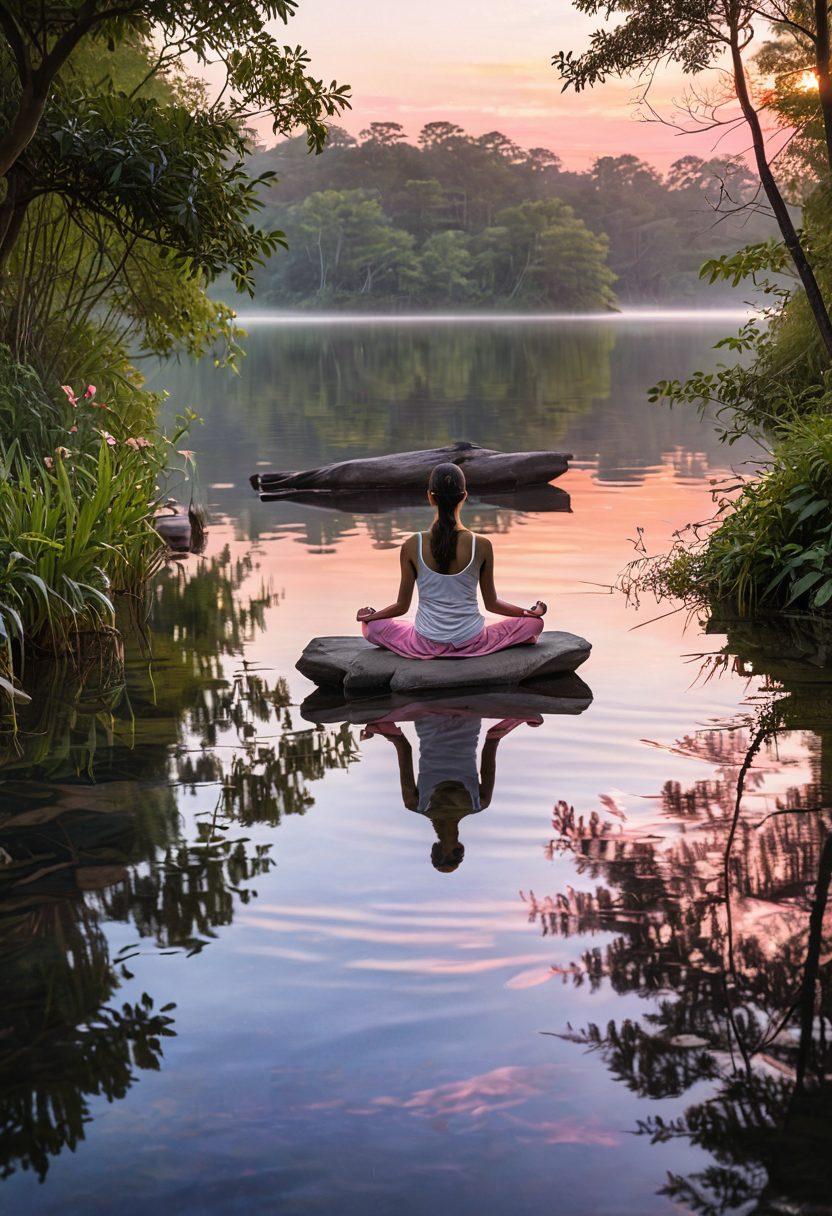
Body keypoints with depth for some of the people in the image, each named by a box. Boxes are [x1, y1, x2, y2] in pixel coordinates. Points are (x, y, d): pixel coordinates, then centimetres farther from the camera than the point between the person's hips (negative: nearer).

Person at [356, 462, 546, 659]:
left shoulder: (412, 546, -13)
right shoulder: (482, 546, -14)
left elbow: (402, 606, -4)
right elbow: (491, 604, -2)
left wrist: (367, 617, 17)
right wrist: (532, 612, 16)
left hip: (426, 645, -1)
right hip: (472, 644, 1)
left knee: (371, 627, 22)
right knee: (535, 622, 19)